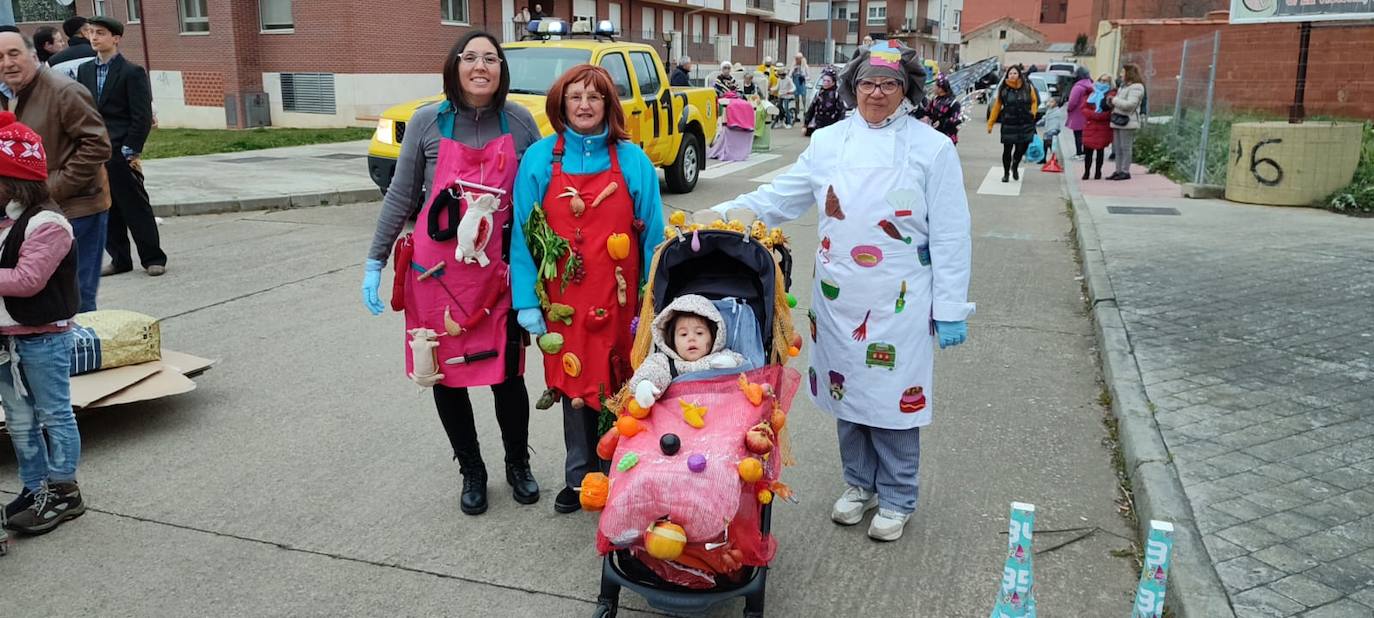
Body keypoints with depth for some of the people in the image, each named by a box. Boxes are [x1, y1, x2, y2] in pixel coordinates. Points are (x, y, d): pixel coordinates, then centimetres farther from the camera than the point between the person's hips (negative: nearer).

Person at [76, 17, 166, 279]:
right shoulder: (85, 70, 12)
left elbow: (142, 116, -8)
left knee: (136, 207, 0)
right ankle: (119, 259, 18)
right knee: (106, 209, 9)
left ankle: (152, 258, 9)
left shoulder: (132, 72, -5)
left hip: (120, 153, -6)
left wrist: (130, 151, -12)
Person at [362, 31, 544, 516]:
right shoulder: (427, 123, -2)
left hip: (500, 272, 0)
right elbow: (400, 197, 4)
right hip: (437, 272, 0)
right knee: (445, 375, 8)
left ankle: (518, 464, 29)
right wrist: (375, 262, 1)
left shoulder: (520, 122, 0)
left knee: (507, 374, 2)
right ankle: (471, 471, 29)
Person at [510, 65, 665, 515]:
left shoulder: (632, 161, 0)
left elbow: (652, 236, 2)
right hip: (564, 299, 0)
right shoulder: (540, 158, 1)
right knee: (574, 382, 8)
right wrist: (526, 301, -6)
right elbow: (524, 233, 0)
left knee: (619, 383, 5)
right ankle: (579, 477, 24)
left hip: (620, 299, 0)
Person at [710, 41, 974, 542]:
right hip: (838, 296, 4)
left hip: (899, 302, -3)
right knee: (846, 389, 14)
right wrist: (722, 215, -3)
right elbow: (780, 197, 8)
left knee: (894, 396, 5)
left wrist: (950, 308, -7)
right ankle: (859, 484, 35)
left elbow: (951, 235, -5)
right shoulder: (829, 141, 5)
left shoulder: (932, 148, -5)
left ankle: (896, 499, 25)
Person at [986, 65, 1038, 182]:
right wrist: (990, 123, 2)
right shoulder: (1003, 89, -1)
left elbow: (1034, 101, 16)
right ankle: (1006, 173, 20)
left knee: (1021, 148, -1)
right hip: (1009, 124, -1)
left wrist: (1032, 113, 1)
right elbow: (996, 106, 3)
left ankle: (1015, 166, 31)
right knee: (1007, 150, 2)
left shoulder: (1028, 87, 1)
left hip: (1025, 124, 1)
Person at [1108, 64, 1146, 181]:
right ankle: (1118, 171, 15)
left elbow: (1130, 104, -21)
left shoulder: (1136, 87, -10)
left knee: (1126, 147, -5)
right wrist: (1111, 101, 9)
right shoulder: (1123, 86, 20)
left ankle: (1125, 172, -2)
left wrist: (1115, 100, -13)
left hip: (1128, 122, -9)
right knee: (1117, 148, 10)